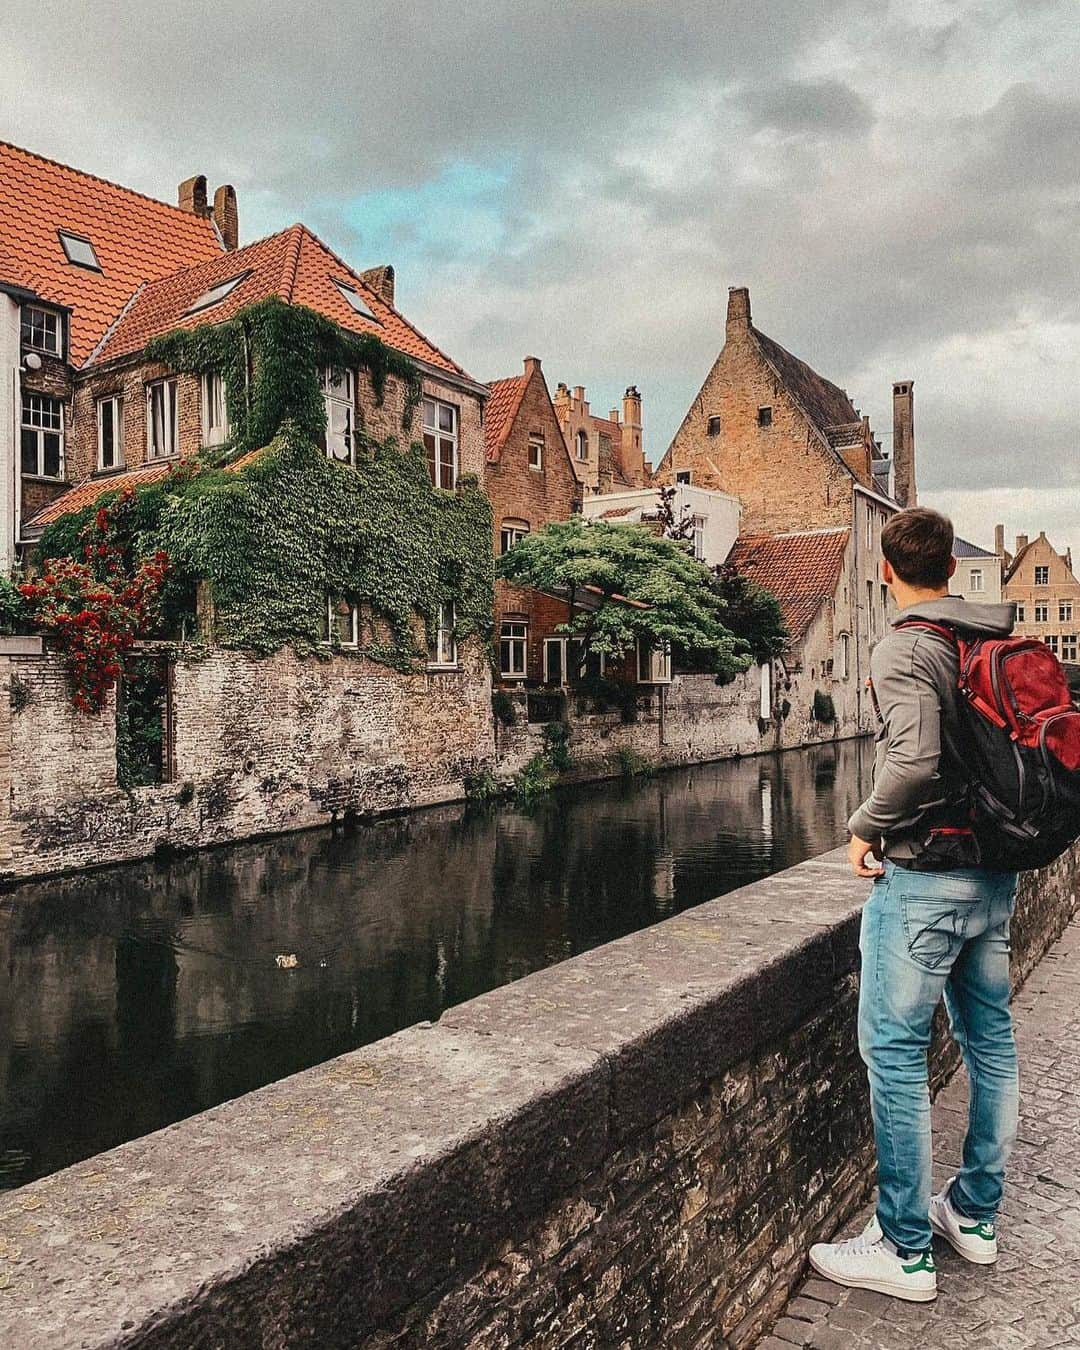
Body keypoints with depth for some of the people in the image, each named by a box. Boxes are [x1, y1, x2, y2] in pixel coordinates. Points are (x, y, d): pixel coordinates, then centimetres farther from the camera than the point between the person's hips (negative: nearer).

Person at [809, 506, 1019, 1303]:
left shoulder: (905, 649, -16)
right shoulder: (1005, 643, 7)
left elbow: (914, 763, -28)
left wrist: (867, 827, -13)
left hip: (924, 877, -8)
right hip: (997, 873, 9)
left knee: (895, 1052, 1)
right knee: (989, 1038, 17)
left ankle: (906, 1250, 11)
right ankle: (977, 1215, 32)